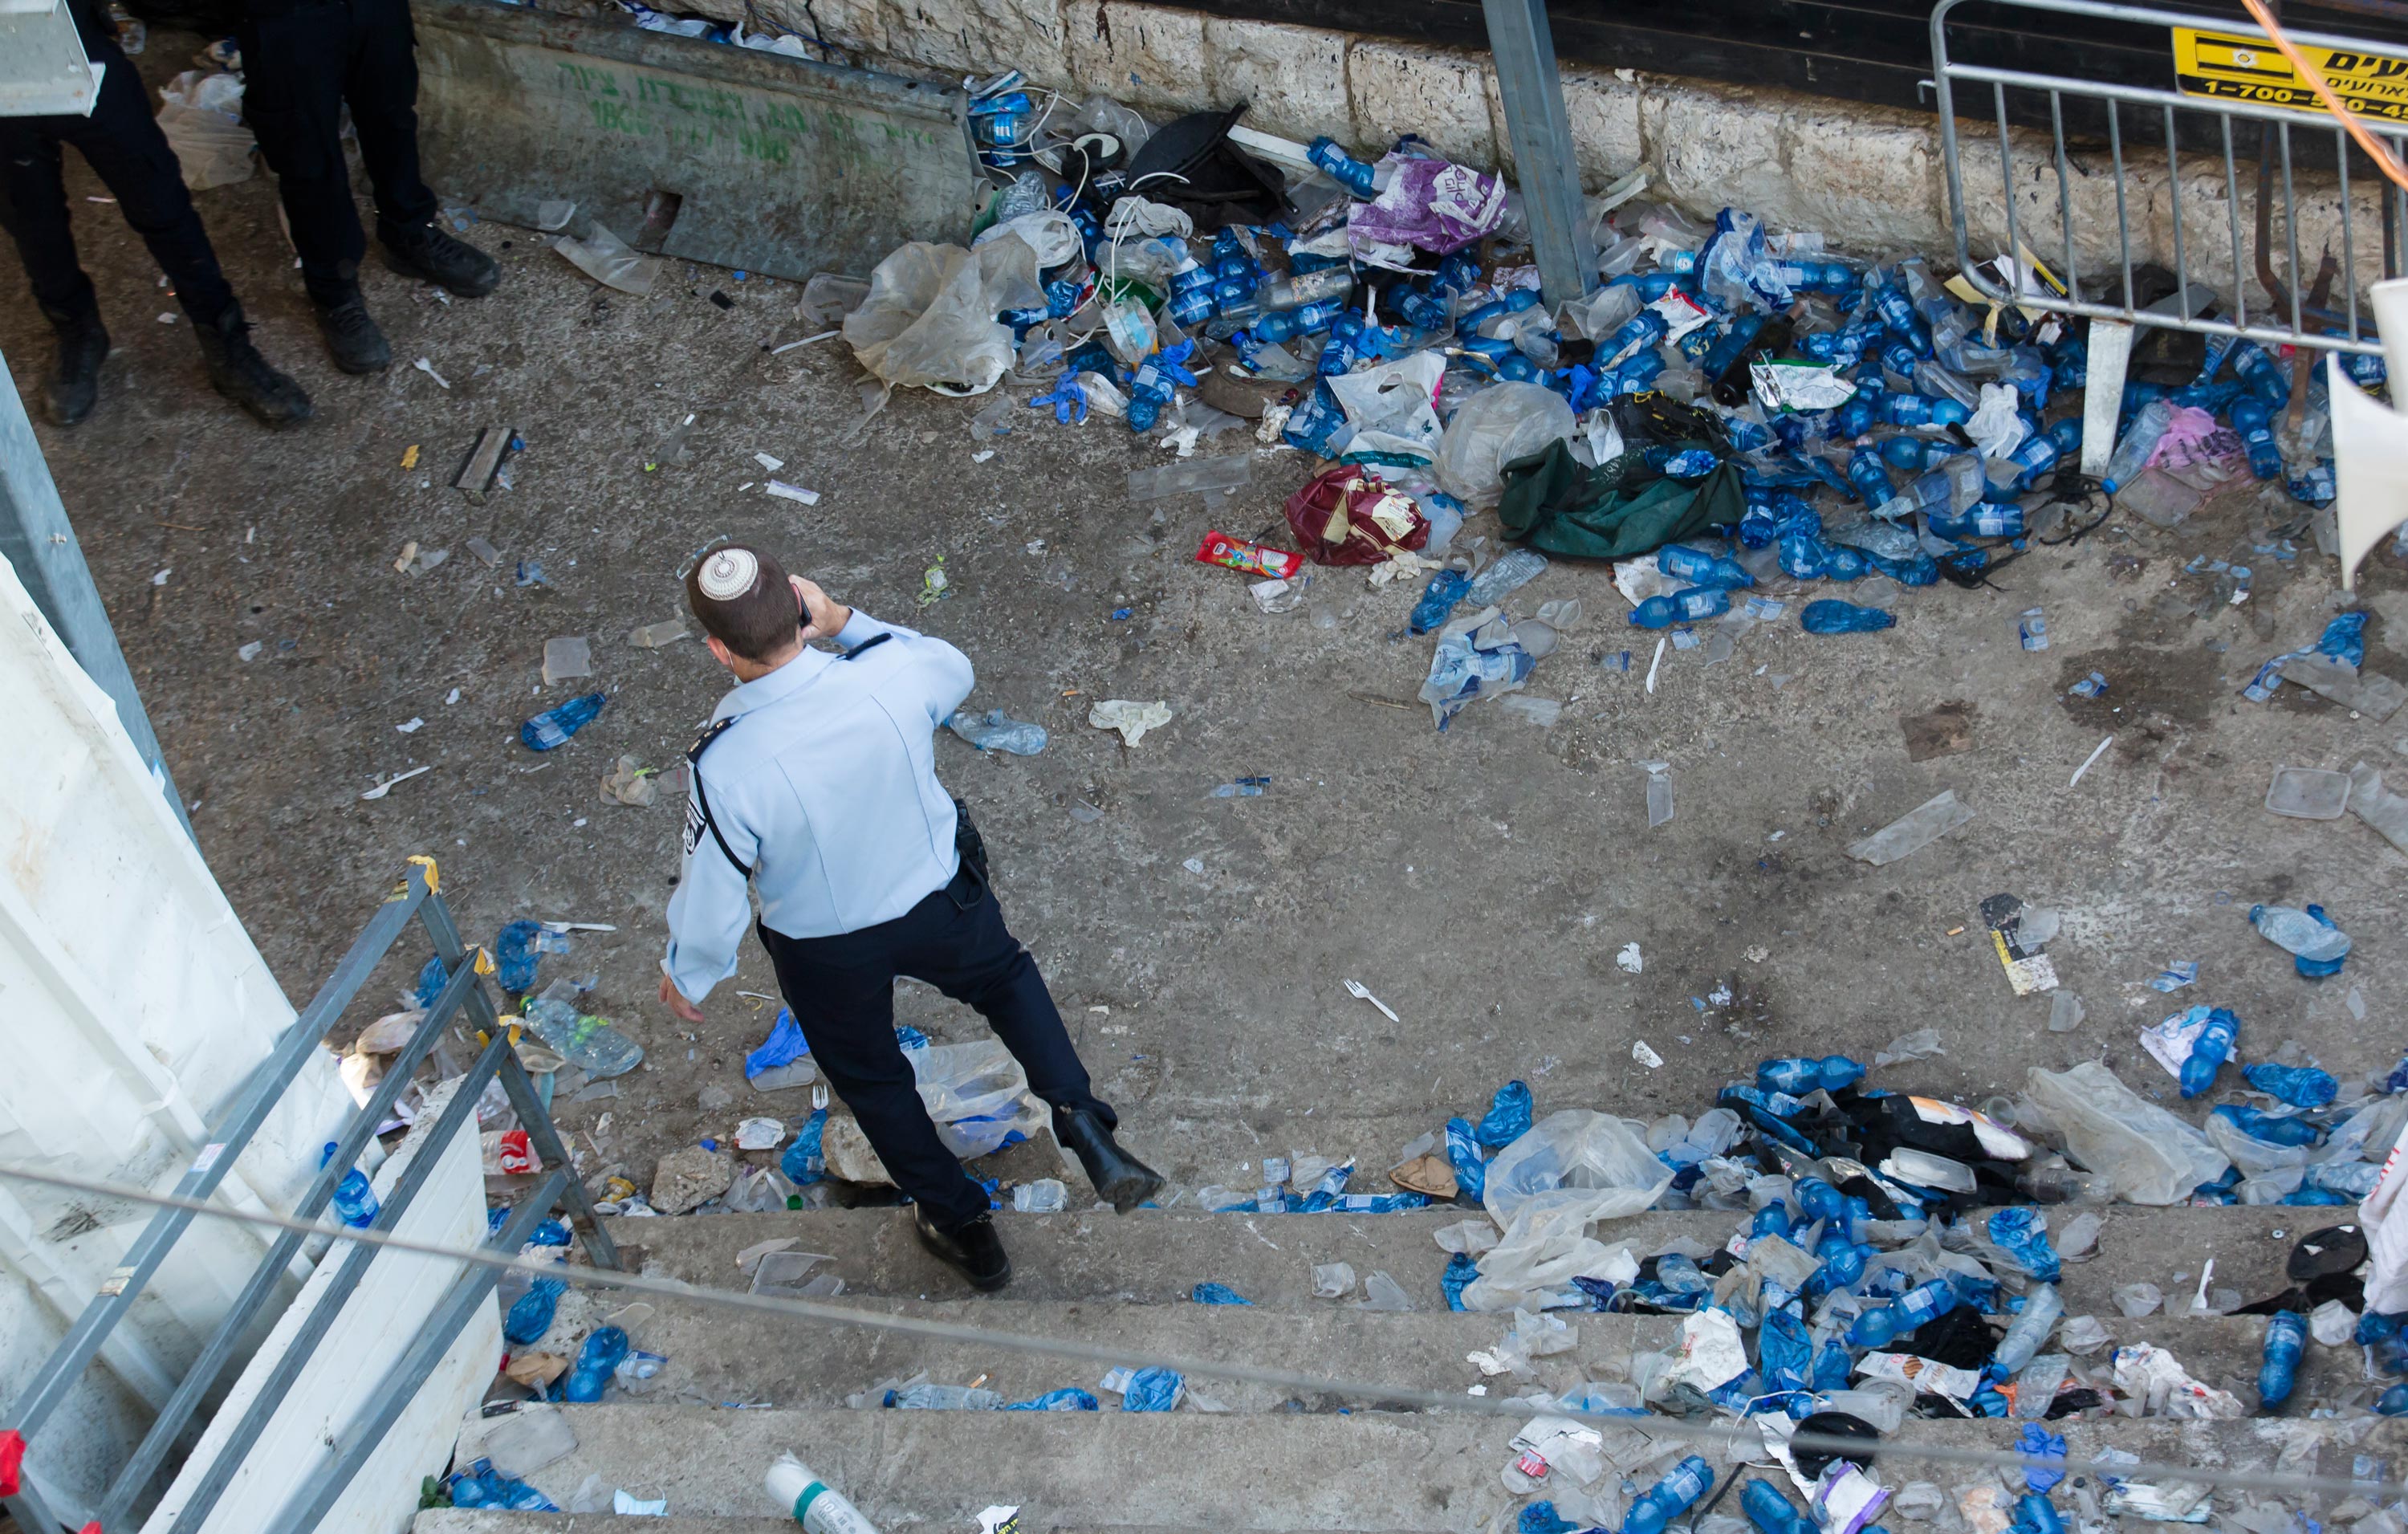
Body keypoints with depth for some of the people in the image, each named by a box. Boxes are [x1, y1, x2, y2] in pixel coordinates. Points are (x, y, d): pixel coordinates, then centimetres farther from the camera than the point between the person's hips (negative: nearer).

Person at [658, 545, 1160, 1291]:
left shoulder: (725, 766, -36)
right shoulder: (890, 672, -29)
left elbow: (711, 898, -20)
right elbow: (955, 672, -1)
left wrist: (685, 974, 1)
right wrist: (844, 619, -6)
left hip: (825, 953, -2)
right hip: (939, 898, 2)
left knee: (869, 1076, 27)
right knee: (1004, 977, 34)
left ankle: (961, 1223, 44)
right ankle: (1081, 1119, 16)